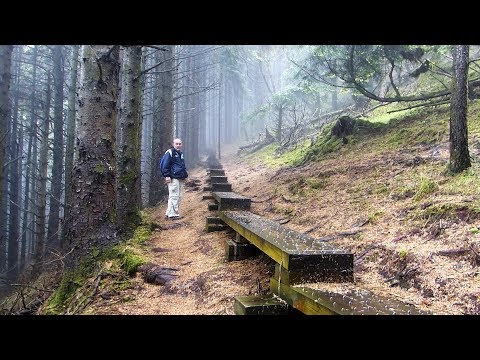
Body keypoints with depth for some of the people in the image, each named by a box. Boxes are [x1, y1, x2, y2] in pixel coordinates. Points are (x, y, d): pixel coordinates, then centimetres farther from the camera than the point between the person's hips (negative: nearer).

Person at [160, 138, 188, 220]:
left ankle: (169, 213, 17)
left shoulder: (181, 153, 21)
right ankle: (172, 214, -5)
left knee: (179, 196, 10)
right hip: (173, 178, -10)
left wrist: (185, 175, 24)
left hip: (180, 179, 10)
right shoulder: (170, 152, -7)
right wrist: (167, 175, -17)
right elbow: (164, 165, -12)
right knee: (174, 196, -9)